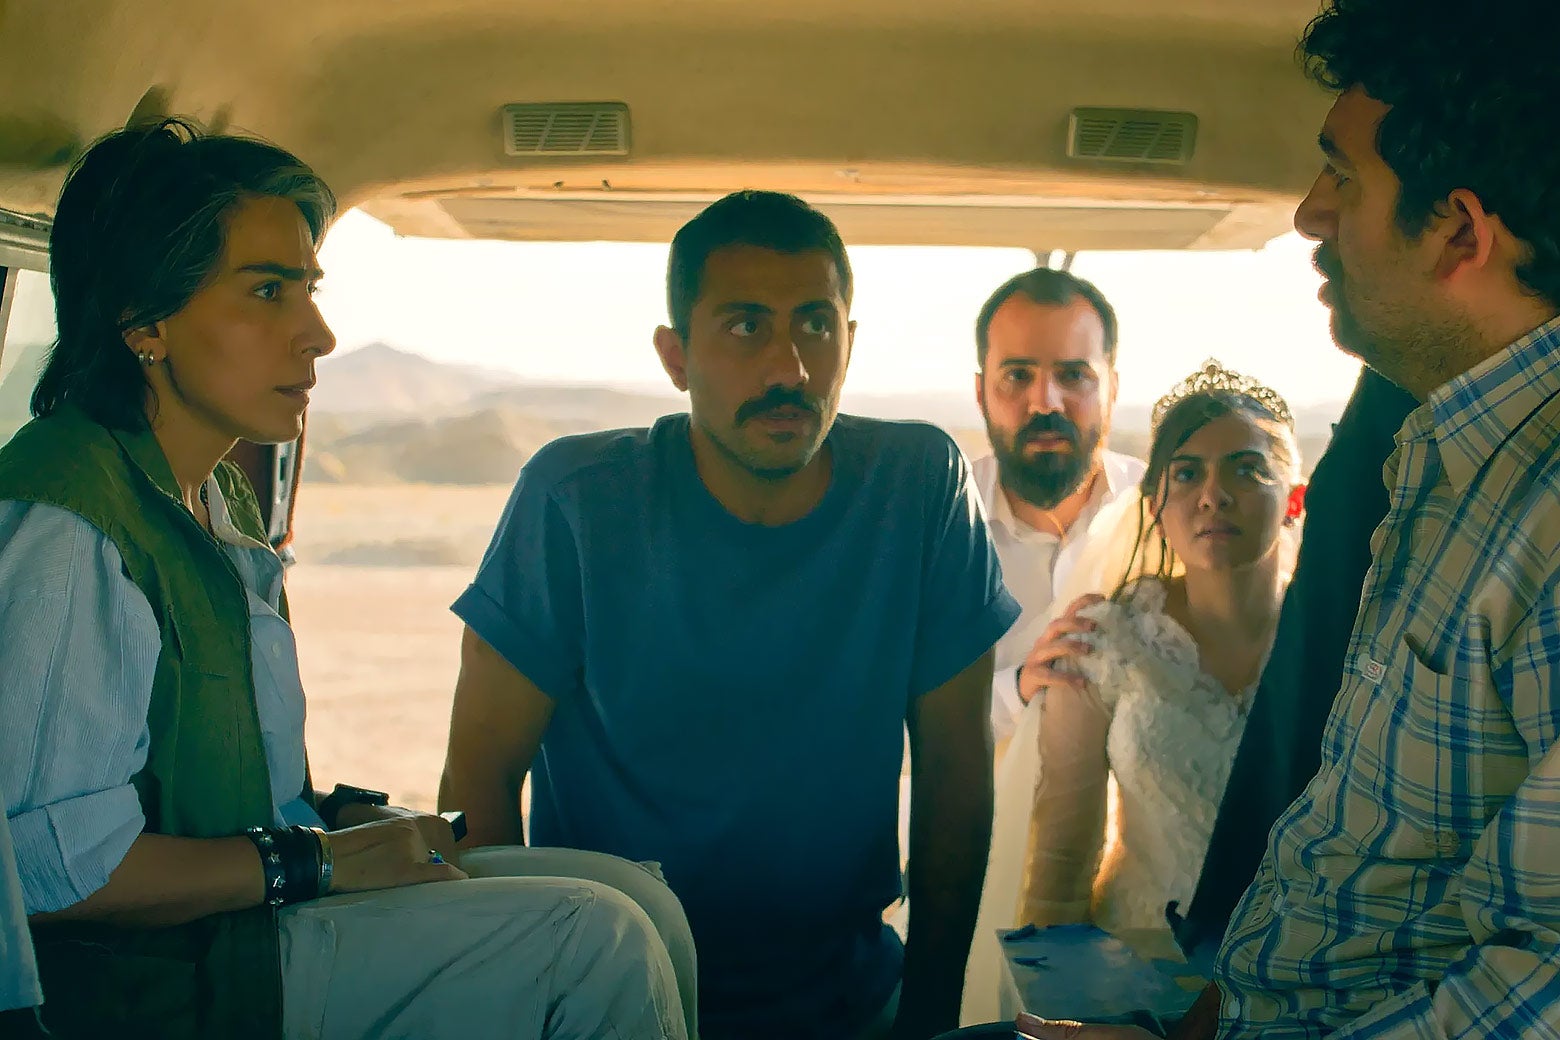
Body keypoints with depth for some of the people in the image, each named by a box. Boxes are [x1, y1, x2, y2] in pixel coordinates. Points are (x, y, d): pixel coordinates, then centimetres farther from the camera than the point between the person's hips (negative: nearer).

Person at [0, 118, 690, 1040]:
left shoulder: (218, 496, 15)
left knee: (640, 899, -1)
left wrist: (338, 815, 5)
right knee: (597, 941, -18)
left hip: (247, 901, 10)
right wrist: (315, 861, -17)